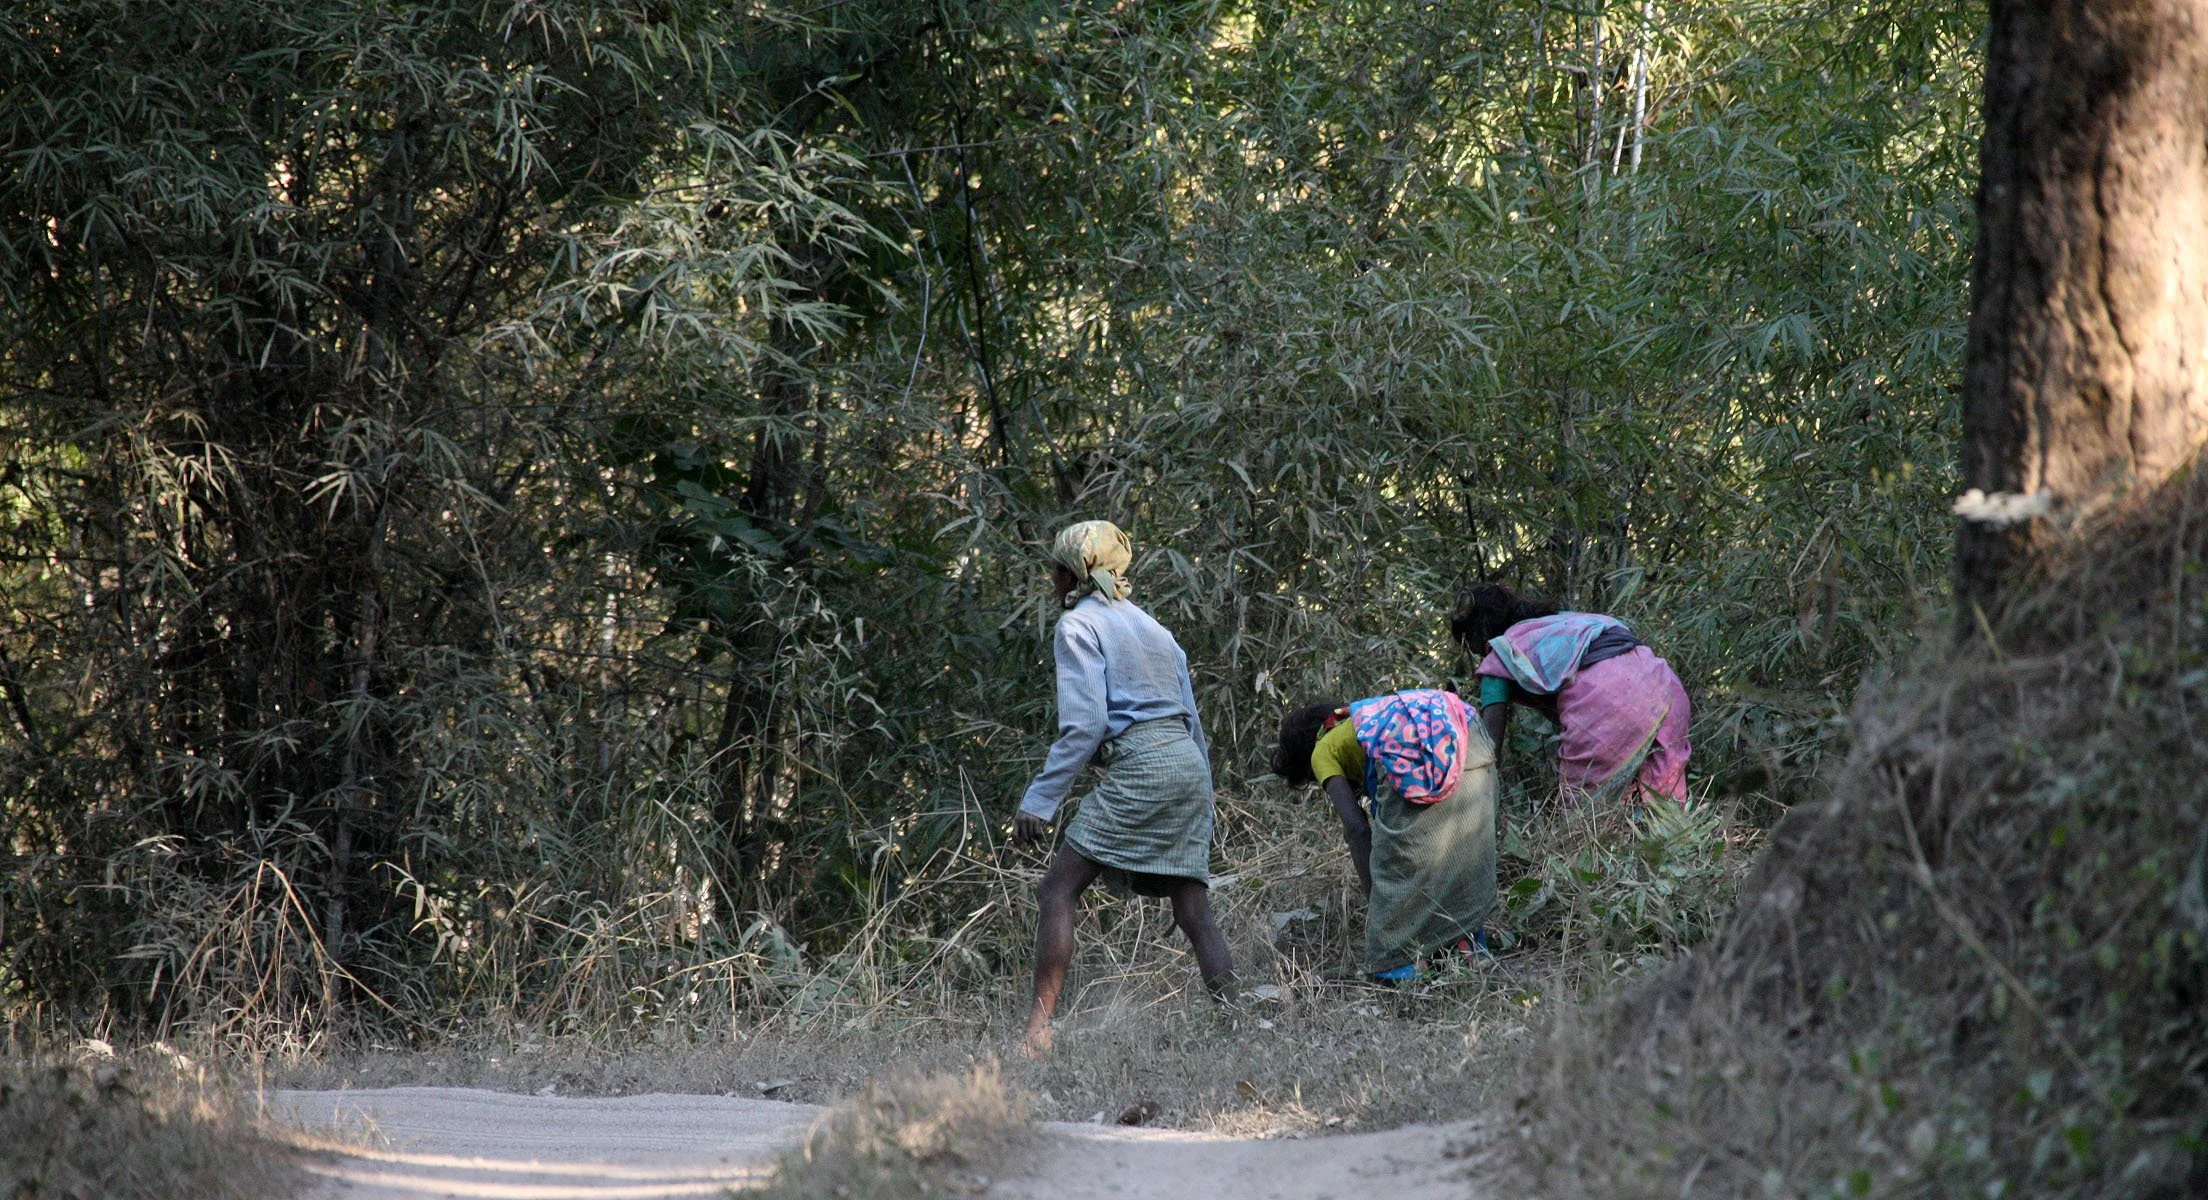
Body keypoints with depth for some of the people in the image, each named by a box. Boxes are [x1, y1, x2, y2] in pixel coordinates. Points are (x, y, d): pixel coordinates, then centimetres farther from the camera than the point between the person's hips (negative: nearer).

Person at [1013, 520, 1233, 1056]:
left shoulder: (1079, 624, 0)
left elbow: (1085, 724, -11)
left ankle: (1039, 1030, -16)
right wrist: (1203, 805, 27)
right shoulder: (1150, 625, 24)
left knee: (1057, 890, -6)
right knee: (1193, 908, 5)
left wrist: (1039, 799, -12)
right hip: (1189, 764, 8)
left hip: (1139, 765, -8)